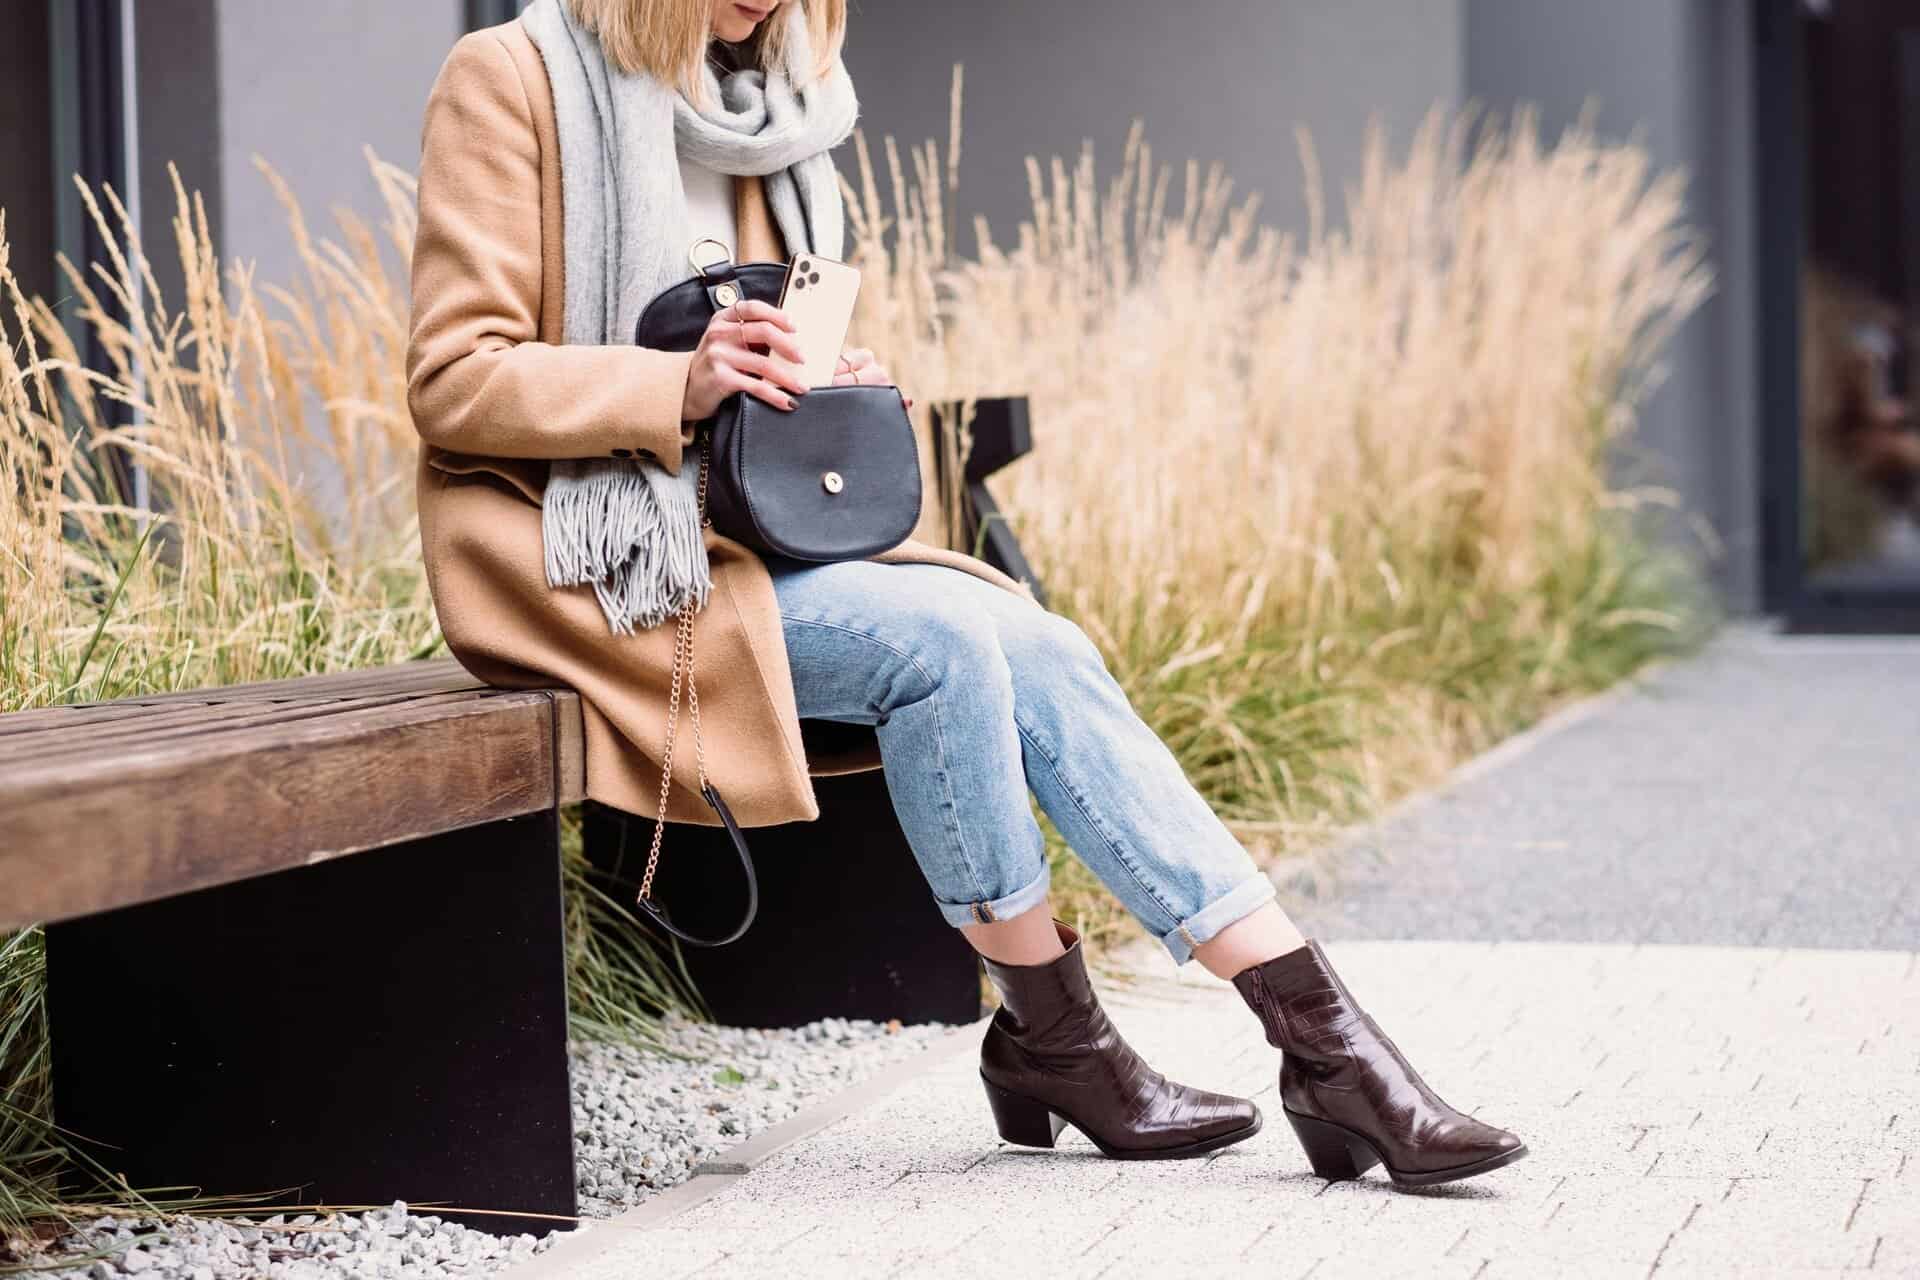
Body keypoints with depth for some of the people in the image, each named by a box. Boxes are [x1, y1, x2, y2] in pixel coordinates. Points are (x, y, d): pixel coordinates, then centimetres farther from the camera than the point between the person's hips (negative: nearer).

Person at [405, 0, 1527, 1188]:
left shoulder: (749, 103, 14)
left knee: (1040, 653, -17)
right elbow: (453, 381, -13)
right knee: (941, 637, -28)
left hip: (740, 525, 7)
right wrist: (680, 385, -26)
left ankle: (1324, 1039, -22)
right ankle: (1051, 1036, -12)